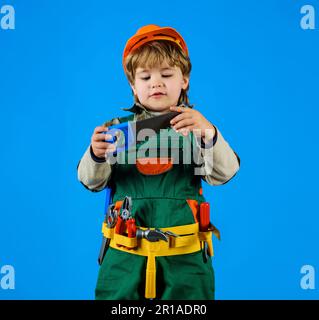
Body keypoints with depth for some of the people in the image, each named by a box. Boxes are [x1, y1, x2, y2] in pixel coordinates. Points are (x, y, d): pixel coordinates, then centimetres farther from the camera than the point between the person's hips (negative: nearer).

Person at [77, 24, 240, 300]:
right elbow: (92, 181, 0)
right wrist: (96, 155, -22)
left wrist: (208, 134, -28)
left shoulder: (197, 127, 4)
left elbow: (223, 173, -10)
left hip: (185, 256, 0)